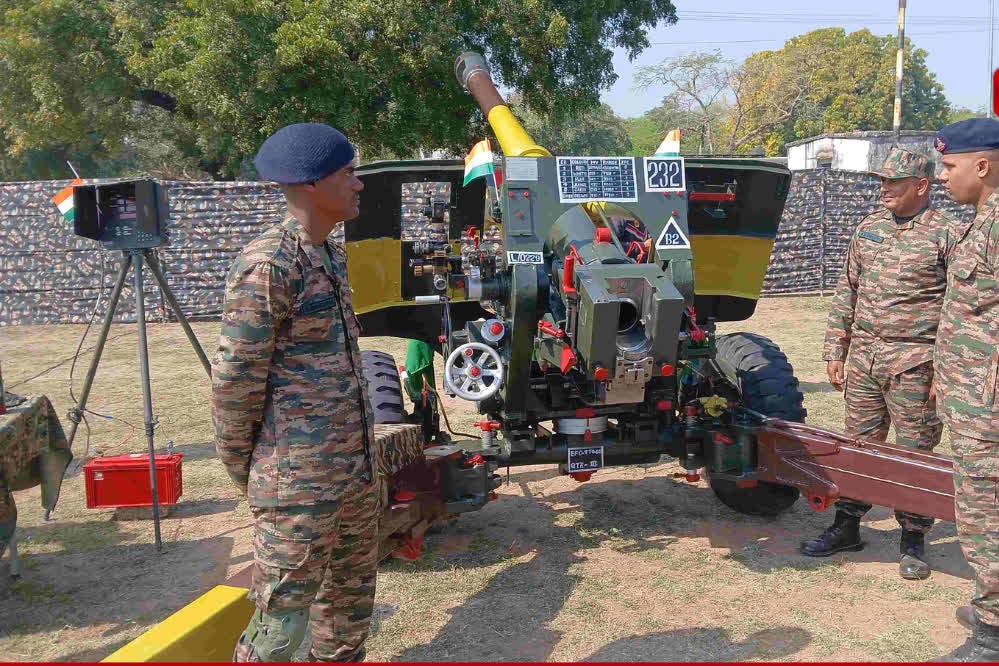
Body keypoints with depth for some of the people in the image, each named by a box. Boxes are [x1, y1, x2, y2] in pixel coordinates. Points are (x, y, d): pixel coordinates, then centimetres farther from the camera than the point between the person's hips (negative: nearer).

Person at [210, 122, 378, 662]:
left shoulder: (331, 257, 11)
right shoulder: (266, 265, -18)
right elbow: (234, 383, -14)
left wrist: (359, 452, 18)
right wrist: (243, 472, -4)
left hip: (355, 471, 9)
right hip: (297, 484, -9)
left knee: (351, 603, 21)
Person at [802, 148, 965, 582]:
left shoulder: (946, 236, -6)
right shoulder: (868, 229, 10)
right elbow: (847, 291, 15)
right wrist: (835, 349, 11)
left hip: (913, 362, -5)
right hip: (863, 355, 5)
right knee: (859, 445, 12)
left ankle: (913, 539, 19)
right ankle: (847, 526, 25)